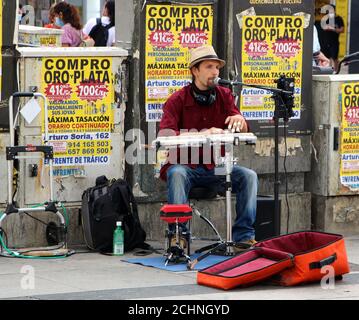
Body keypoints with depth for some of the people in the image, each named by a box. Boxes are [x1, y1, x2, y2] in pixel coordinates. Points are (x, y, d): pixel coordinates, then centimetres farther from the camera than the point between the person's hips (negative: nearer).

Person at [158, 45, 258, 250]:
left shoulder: (224, 96, 8)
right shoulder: (178, 100, -4)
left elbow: (243, 132, -2)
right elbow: (164, 135, -19)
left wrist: (239, 120, -28)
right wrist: (202, 134, -32)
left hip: (215, 167, 3)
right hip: (185, 165, -3)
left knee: (249, 176, -19)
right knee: (177, 174, -35)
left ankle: (243, 237, -20)